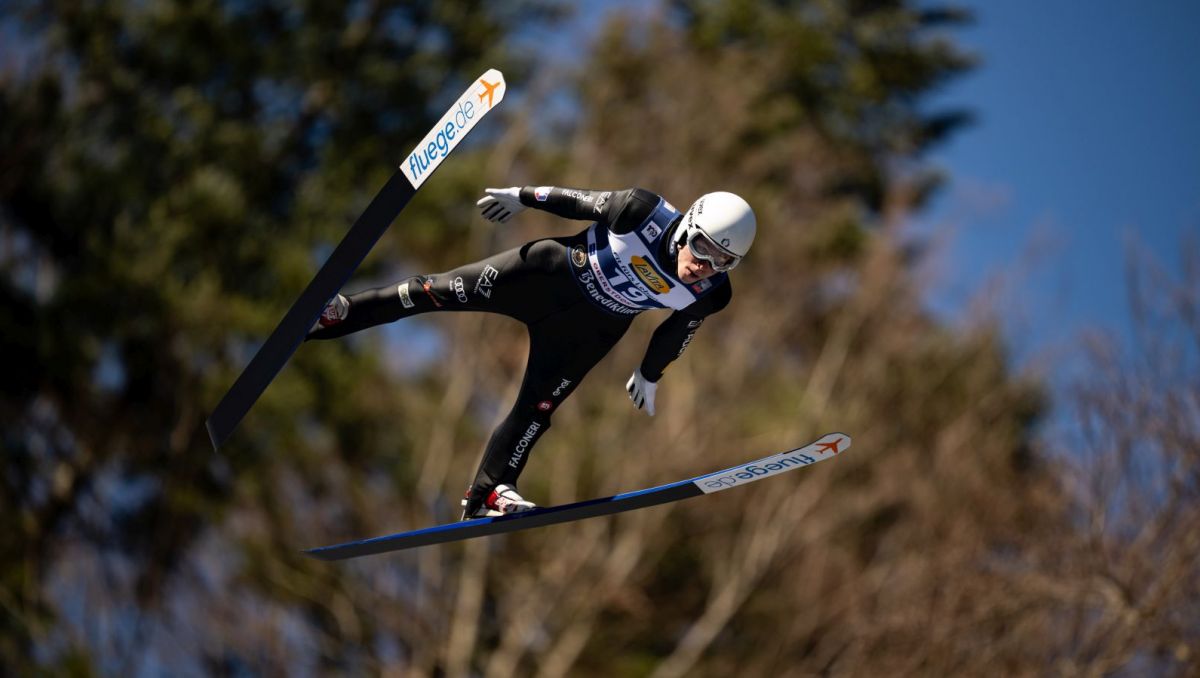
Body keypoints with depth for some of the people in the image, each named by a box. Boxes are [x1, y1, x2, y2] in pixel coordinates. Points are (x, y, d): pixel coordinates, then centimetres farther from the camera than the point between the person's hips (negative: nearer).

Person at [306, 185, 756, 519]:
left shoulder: (710, 295, -21)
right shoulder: (644, 213, -32)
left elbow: (678, 329, 1)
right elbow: (582, 202, -15)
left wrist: (650, 374, 14)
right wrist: (523, 197, -3)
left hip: (593, 327, 2)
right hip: (557, 271, -2)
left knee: (539, 405, -4)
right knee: (445, 292, -2)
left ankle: (487, 495, 9)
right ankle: (340, 313, 10)